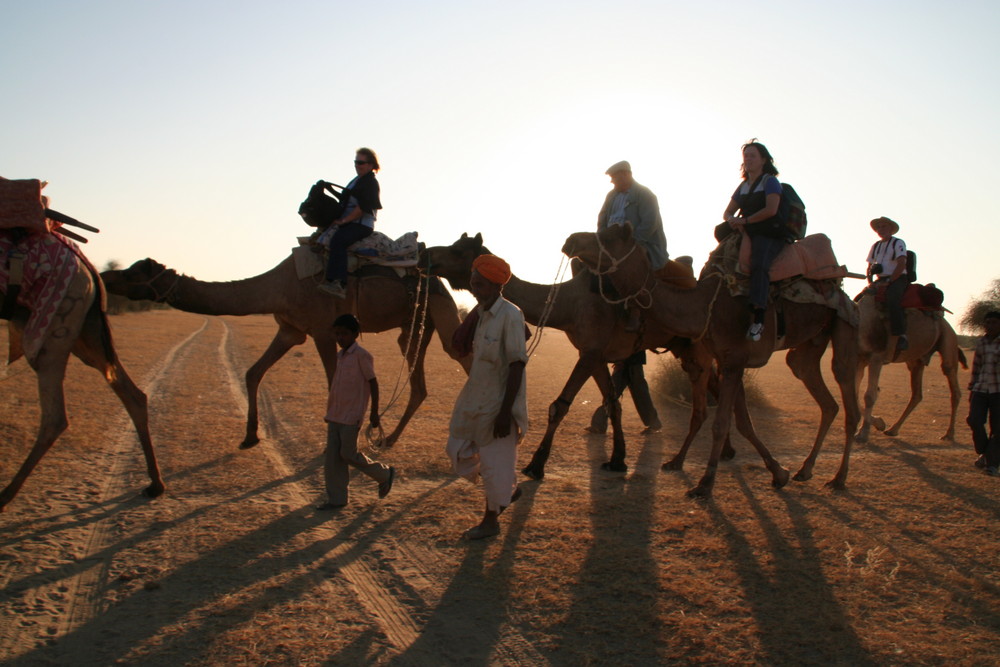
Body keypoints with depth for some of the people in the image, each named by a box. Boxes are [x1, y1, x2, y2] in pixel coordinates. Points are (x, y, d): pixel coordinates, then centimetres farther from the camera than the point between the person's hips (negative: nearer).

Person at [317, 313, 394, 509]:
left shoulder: (361, 355, -12)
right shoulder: (340, 355, 12)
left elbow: (373, 383, -10)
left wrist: (374, 412, -10)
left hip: (352, 415, -8)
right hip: (335, 414, 8)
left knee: (348, 454, -4)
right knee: (332, 457, 6)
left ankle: (384, 474, 16)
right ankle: (336, 498, 14)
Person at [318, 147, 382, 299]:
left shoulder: (371, 182, -8)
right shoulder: (357, 180, 22)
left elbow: (363, 207, -16)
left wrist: (344, 220, -14)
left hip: (362, 224, -11)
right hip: (351, 223, 11)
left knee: (338, 240, -33)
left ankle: (339, 284, -43)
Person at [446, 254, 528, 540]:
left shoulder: (510, 315, -20)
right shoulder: (482, 310, 2)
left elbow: (517, 364, -22)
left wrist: (505, 412, -24)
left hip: (497, 403, -9)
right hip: (475, 399, 9)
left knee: (494, 463, 5)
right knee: (459, 450, 17)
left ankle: (491, 521, 24)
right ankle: (509, 489, 36)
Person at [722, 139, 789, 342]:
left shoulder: (770, 181, -1)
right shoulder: (743, 186, 20)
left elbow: (771, 209, -15)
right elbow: (727, 212, 20)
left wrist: (745, 220, -13)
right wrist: (731, 220, -5)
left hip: (770, 234, -9)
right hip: (749, 235, 9)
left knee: (758, 264, -33)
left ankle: (758, 320, -44)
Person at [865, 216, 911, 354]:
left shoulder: (898, 243, 0)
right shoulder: (875, 246, 19)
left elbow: (902, 264, -12)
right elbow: (869, 268, 21)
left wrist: (888, 281, -18)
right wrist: (870, 283, 4)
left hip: (897, 279, -7)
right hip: (880, 280, 7)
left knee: (892, 300, -35)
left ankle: (902, 335, -40)